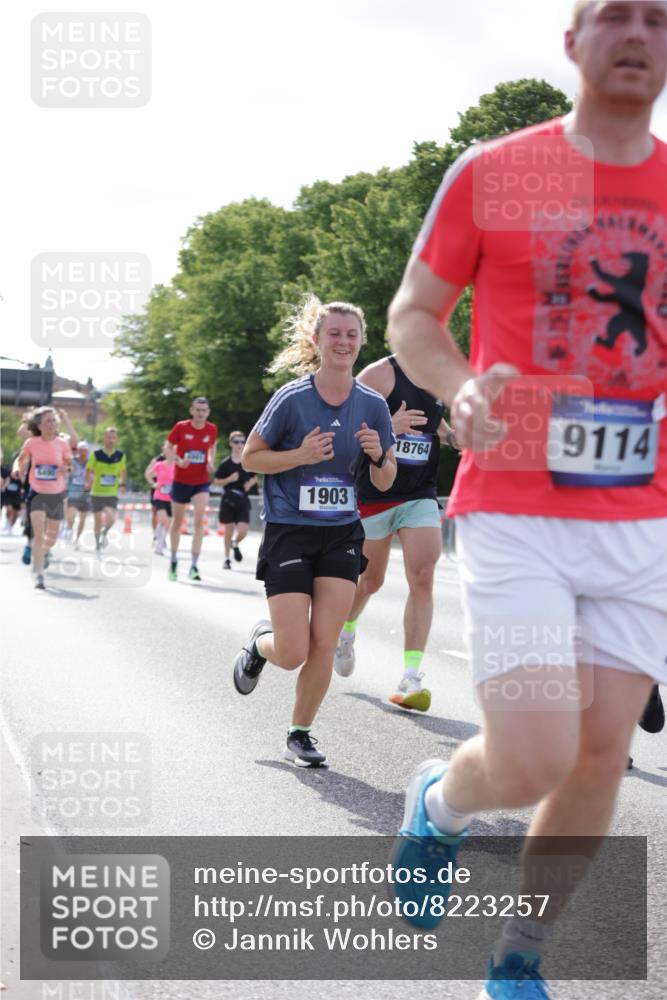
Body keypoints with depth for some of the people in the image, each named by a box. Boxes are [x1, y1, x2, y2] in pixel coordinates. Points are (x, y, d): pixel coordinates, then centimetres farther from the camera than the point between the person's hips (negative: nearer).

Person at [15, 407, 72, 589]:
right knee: (38, 534, -16)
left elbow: (69, 464, 6)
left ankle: (44, 552, 49)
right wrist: (19, 470, -4)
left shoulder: (62, 443, -5)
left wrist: (65, 468, -12)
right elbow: (21, 461, 11)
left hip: (57, 494, 2)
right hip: (37, 494, -2)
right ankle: (39, 575, -15)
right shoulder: (31, 443, -7)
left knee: (52, 536, 14)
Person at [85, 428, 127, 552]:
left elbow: (123, 471, 15)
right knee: (98, 520, 8)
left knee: (111, 518, -20)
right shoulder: (96, 454, -5)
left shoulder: (120, 455, 0)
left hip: (112, 494, 0)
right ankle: (97, 543, 26)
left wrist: (122, 483, 0)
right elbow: (88, 470, 1)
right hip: (96, 492, 0)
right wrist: (89, 482, -17)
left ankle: (105, 533, 10)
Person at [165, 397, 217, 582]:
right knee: (177, 521, 11)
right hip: (181, 480, 0)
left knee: (199, 520, -16)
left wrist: (211, 462, -2)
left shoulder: (212, 429, -1)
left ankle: (194, 566, -15)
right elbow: (167, 448, -1)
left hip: (202, 482, 1)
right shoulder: (180, 427, -7)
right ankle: (173, 561, 31)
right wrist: (178, 461, -20)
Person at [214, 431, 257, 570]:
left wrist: (250, 484, -6)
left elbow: (254, 478, 15)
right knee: (229, 530, 4)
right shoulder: (225, 463, -5)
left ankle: (235, 544, 25)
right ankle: (227, 559, 20)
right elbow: (216, 482, -1)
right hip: (228, 500, -1)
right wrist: (229, 479, -16)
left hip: (243, 501, 1)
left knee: (243, 530, -10)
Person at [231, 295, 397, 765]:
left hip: (342, 534, 3)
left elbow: (385, 482, 7)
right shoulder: (292, 398, -10)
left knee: (324, 646, -4)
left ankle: (300, 734, 16)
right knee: (292, 653, -7)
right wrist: (301, 455, -18)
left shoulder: (373, 405, 0)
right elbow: (250, 457, -3)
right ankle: (261, 641, 29)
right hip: (289, 531, -3)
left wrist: (378, 456, -15)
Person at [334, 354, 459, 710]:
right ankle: (345, 629, 45)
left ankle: (411, 677, -12)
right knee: (370, 580, 11)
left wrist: (451, 434, 4)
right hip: (374, 495, -4)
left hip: (420, 496, 4)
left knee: (422, 577, -12)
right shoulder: (380, 374, -12)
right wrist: (388, 426, -32)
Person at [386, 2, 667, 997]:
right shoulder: (491, 172, -2)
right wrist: (460, 389, -16)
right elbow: (410, 315, 5)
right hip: (515, 514, -4)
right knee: (534, 761, -12)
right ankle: (440, 801, 25)